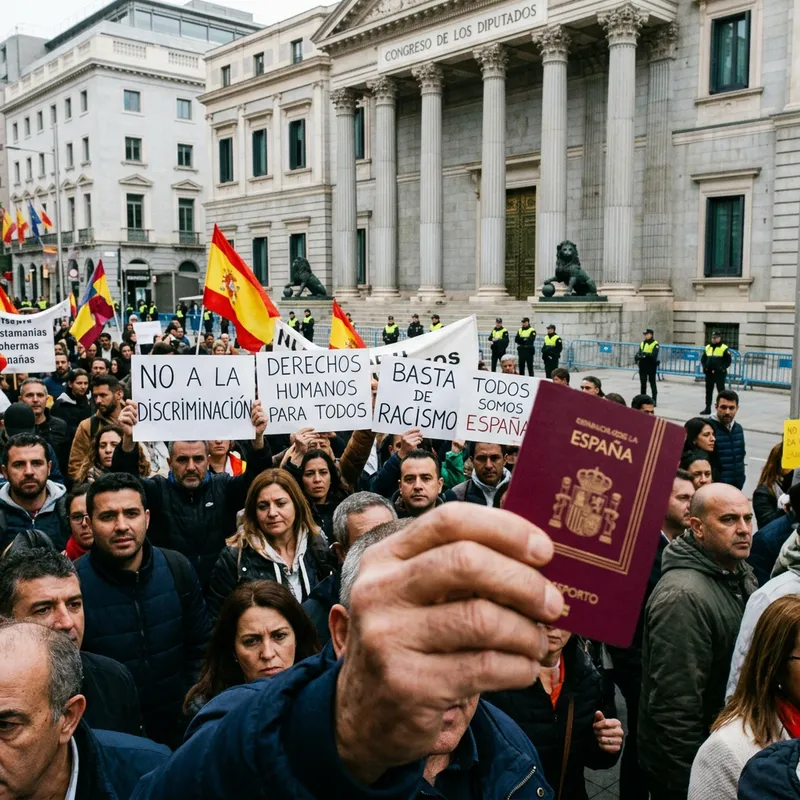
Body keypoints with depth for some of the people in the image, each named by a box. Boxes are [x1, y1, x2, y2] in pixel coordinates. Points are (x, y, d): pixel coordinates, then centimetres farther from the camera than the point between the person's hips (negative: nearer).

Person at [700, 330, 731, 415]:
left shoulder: (724, 348, -5)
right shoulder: (707, 348, 11)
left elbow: (728, 361, -6)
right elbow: (703, 359, 18)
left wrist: (721, 368, -18)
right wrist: (704, 366, 0)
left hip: (719, 374, -5)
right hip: (709, 373, 5)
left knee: (721, 391, 0)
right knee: (708, 391, 11)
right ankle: (707, 408, 19)